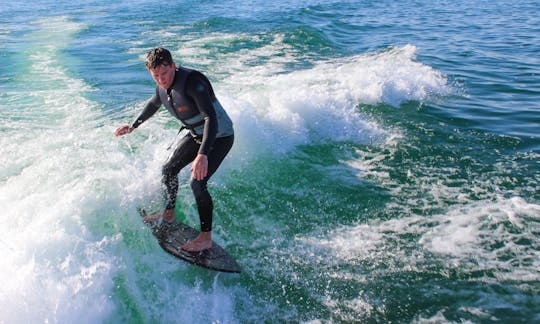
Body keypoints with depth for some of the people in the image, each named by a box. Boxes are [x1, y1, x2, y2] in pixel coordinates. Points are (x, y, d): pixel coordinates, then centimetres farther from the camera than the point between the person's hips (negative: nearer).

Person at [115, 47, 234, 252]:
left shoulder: (193, 81, -32)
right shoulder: (162, 84, -5)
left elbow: (211, 117, -40)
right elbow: (153, 104, 19)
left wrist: (203, 154, -50)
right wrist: (133, 126, 24)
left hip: (219, 136, -9)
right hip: (196, 134, 9)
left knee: (197, 182, -19)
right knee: (169, 170, 14)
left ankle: (206, 237, -7)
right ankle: (168, 214, 36)